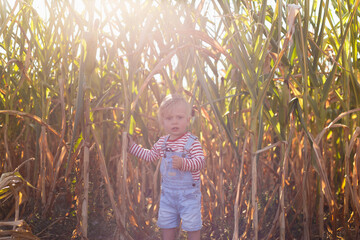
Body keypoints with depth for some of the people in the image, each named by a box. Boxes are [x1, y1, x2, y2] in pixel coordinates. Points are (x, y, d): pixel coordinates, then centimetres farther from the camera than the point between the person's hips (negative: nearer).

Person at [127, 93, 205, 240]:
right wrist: (132, 146, 17)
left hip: (188, 192, -5)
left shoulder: (192, 142, -16)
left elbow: (200, 161, -26)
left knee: (192, 225, 2)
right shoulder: (162, 143, 3)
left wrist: (183, 163, -42)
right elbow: (150, 155, 19)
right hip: (167, 192, 6)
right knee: (166, 225, 14)